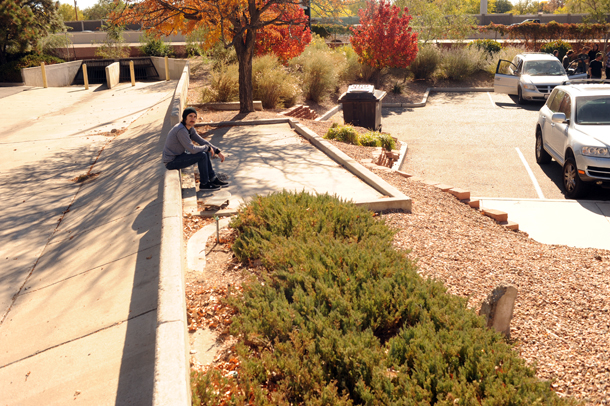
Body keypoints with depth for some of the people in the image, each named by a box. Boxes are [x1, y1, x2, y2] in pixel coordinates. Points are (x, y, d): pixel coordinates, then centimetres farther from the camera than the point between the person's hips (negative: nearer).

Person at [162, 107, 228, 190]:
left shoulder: (190, 128, 3)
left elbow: (202, 141, 8)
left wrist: (218, 152, 1)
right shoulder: (181, 130, -26)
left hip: (178, 156, 10)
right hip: (172, 162, -10)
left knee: (205, 152, 8)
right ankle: (204, 183, -4)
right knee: (202, 156, -19)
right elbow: (192, 149, -28)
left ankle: (213, 179, 13)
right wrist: (207, 148, -11)